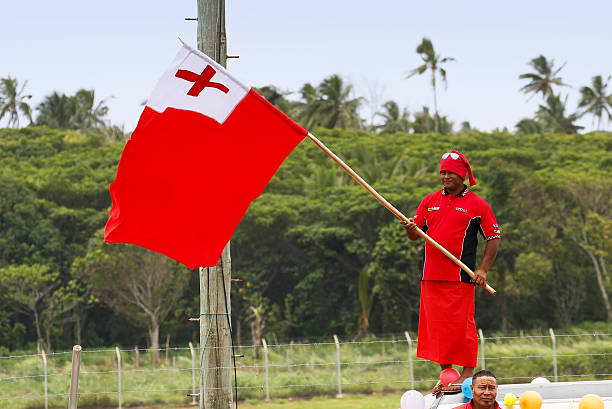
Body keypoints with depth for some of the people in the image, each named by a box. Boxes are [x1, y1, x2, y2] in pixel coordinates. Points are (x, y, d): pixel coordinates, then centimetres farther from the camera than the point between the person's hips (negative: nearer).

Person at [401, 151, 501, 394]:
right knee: (436, 326, 6)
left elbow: (494, 237, 3)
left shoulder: (477, 204, 2)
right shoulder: (430, 201, 14)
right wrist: (410, 228, -11)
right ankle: (446, 374, 15)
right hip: (431, 277, 5)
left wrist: (483, 269, -7)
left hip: (461, 277, -5)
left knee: (461, 325, -8)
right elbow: (415, 234, 14)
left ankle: (467, 374, -3)